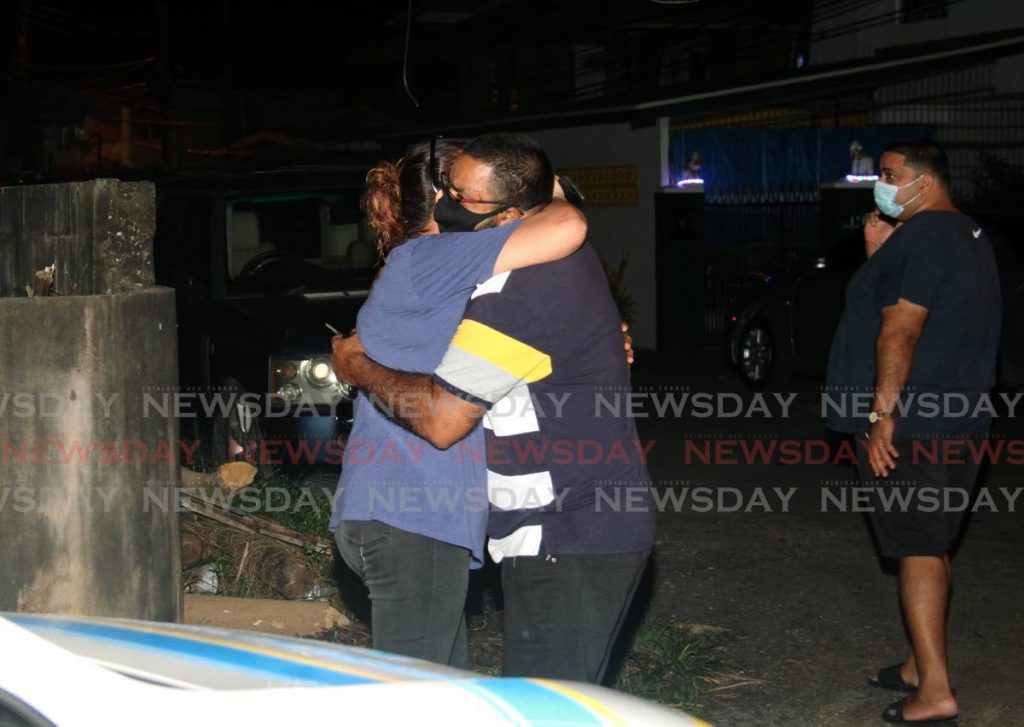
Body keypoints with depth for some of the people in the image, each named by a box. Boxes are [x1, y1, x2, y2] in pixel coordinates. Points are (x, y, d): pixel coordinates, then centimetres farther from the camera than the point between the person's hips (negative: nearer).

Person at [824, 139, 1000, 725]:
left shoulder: (921, 236, -15)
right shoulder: (969, 234, 17)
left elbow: (901, 329, -21)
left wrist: (882, 417, -20)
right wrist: (880, 257, 8)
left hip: (913, 425, -10)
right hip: (958, 423, 10)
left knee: (919, 549, -8)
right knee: (932, 545, 16)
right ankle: (922, 665, 26)